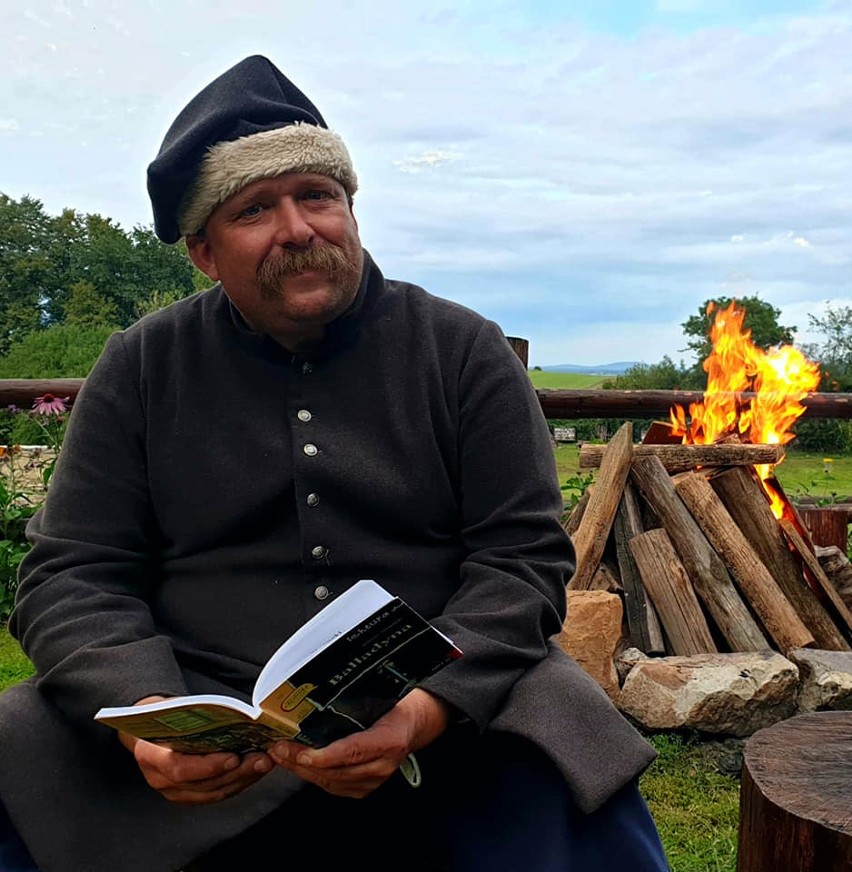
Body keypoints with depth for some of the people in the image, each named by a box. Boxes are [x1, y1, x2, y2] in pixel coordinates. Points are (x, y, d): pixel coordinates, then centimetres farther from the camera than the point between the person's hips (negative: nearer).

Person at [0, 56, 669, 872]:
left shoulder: (465, 351, 2)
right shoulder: (141, 367, 6)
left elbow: (523, 557, -3)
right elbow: (73, 576, 3)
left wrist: (426, 707, -21)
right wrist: (144, 714, -18)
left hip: (449, 711, 0)